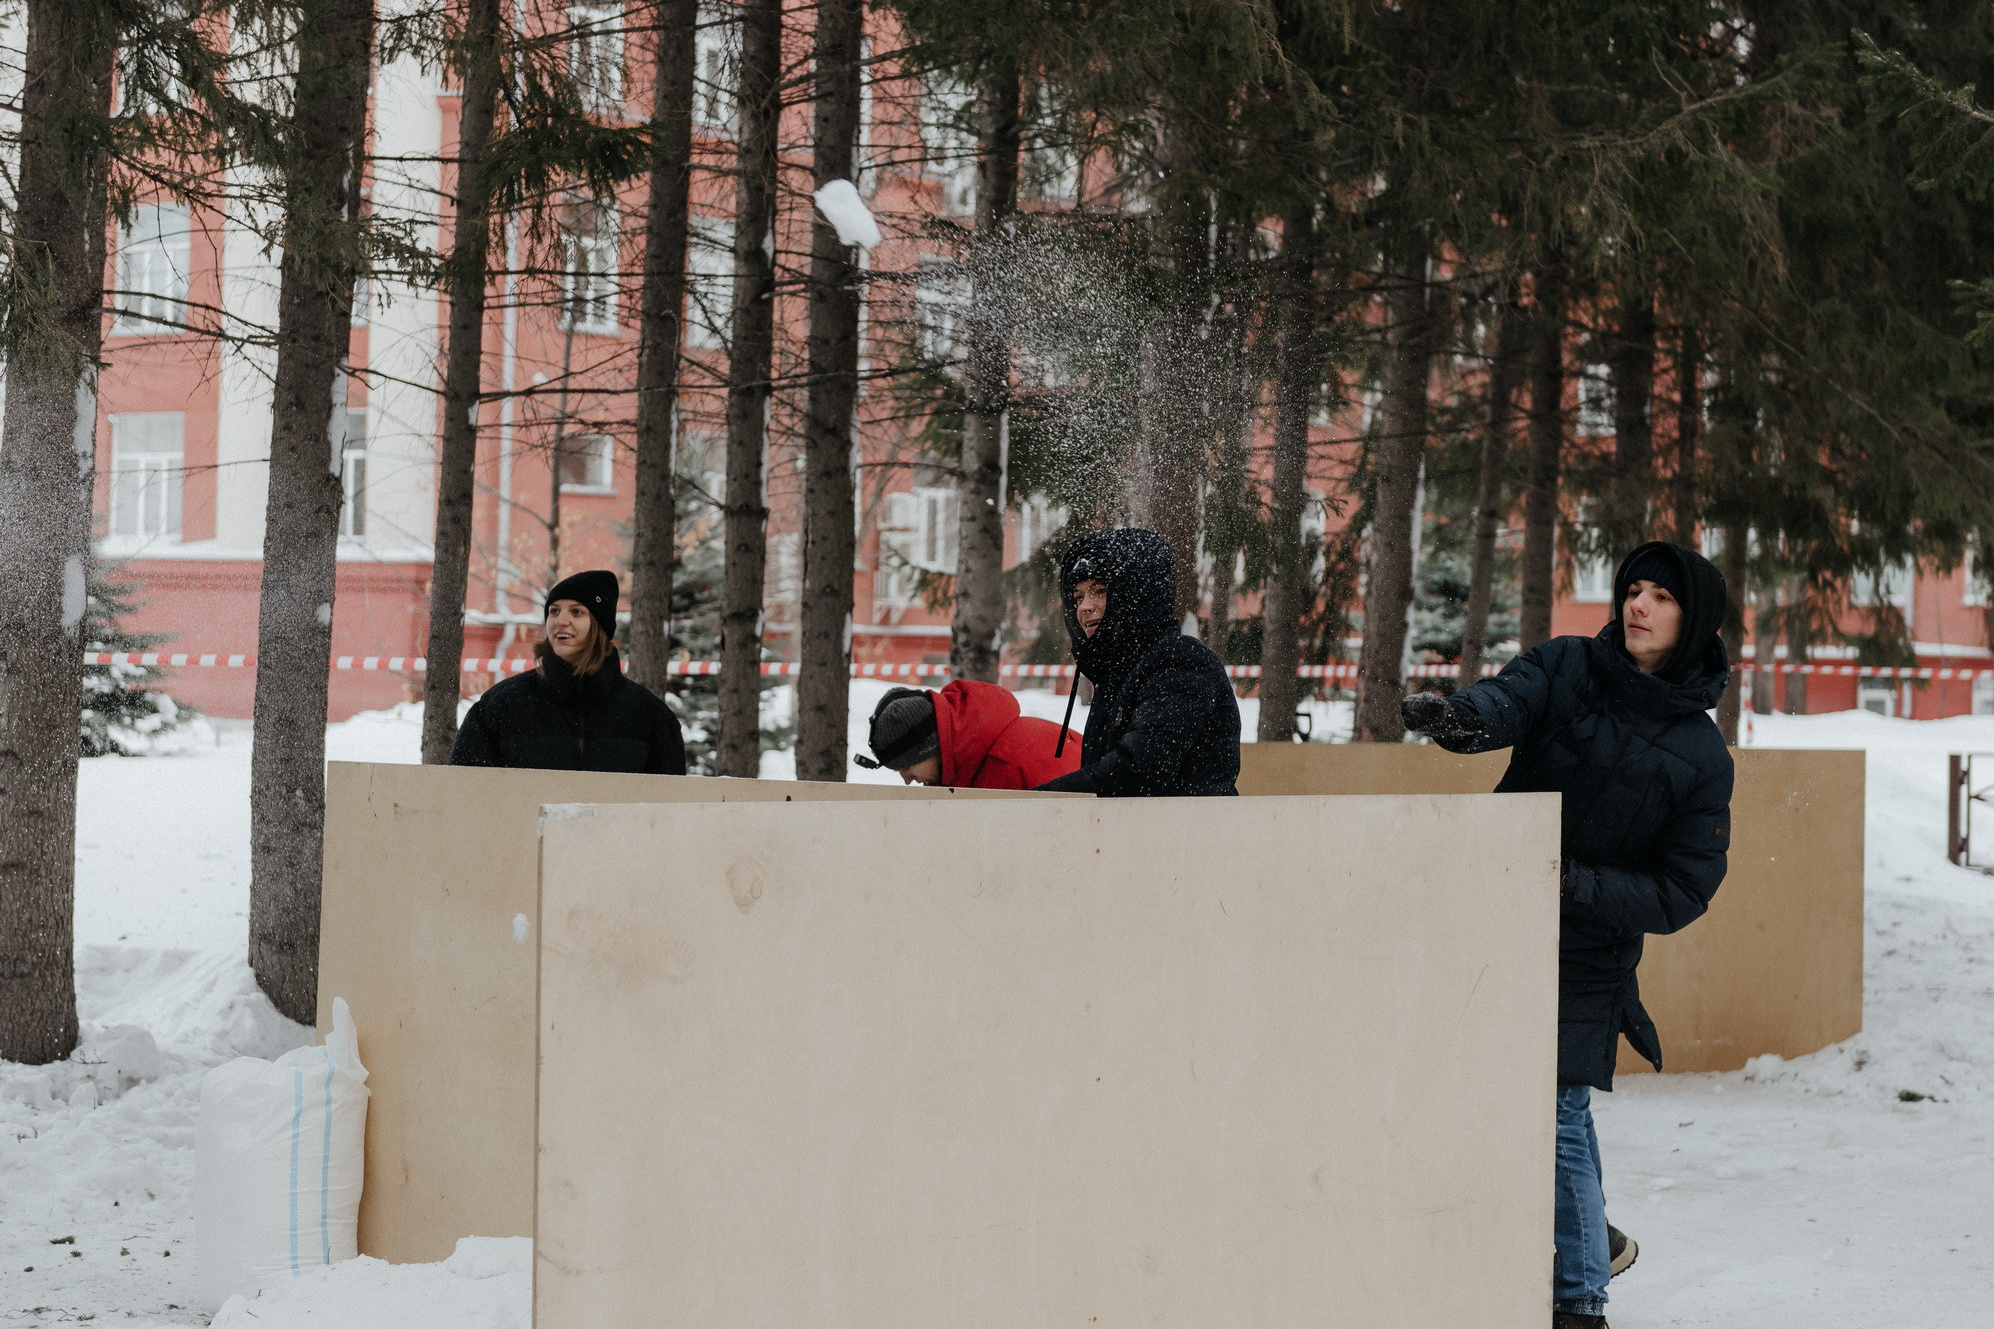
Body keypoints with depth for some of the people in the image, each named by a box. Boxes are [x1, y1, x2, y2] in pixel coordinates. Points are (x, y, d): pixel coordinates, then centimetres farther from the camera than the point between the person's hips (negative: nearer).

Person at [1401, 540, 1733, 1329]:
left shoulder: (1700, 755, -6)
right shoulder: (1565, 669, -1)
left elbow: (1682, 894, -7)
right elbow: (1510, 699, -23)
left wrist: (1575, 884, -21)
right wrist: (1462, 718, -47)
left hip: (1584, 956, -3)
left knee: (1559, 1117, -8)